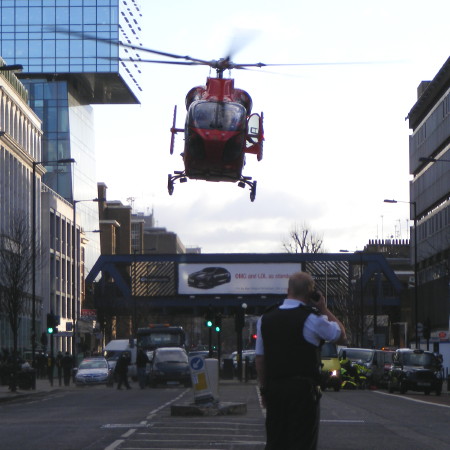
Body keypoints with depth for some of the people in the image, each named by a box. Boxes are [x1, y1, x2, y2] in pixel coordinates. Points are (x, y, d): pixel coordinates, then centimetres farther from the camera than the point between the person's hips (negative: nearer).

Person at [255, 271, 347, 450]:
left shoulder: (265, 319, 7)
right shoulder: (312, 318, -10)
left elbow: (260, 357, 9)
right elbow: (341, 336, 4)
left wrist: (264, 388, 15)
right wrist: (324, 308, 7)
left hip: (274, 387, 5)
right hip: (303, 388, -5)